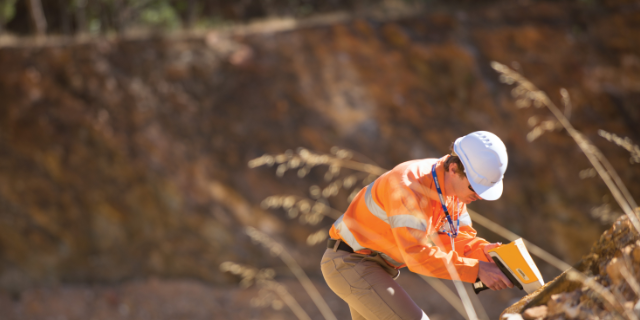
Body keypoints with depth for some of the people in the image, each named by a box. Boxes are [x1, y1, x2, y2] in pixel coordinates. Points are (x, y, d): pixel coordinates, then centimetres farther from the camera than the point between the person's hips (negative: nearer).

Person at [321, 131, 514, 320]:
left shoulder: (453, 184, -2)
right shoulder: (410, 186, -30)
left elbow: (458, 239, 1)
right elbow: (417, 255, -36)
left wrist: (484, 250, -21)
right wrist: (477, 269, -38)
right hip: (350, 263, -10)